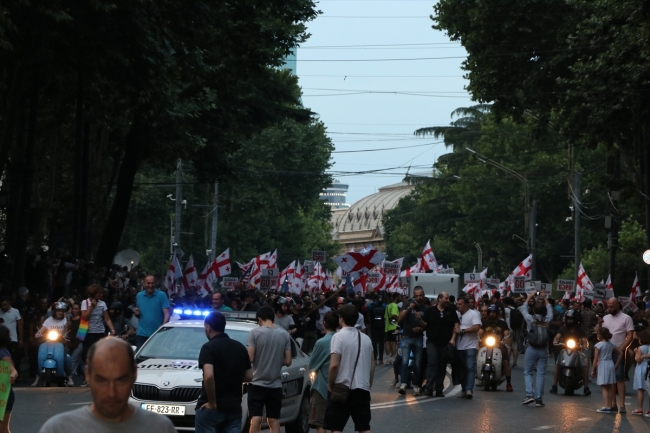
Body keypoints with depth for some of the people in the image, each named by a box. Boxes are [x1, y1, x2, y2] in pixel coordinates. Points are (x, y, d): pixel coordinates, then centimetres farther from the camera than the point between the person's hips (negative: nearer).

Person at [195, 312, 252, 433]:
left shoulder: (209, 347, -11)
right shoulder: (240, 347, 10)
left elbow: (209, 376, -25)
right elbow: (249, 376, 14)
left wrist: (212, 403, -16)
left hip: (211, 409, -6)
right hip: (234, 407, 6)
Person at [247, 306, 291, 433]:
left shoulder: (255, 332, -8)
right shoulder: (284, 334, 2)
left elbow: (250, 358, -11)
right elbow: (288, 361, 2)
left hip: (257, 383, -3)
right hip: (276, 384, 3)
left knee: (256, 420, -3)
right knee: (274, 421, 7)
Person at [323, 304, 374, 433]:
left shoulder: (339, 336, -10)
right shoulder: (366, 338, 9)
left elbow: (334, 365, -16)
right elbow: (372, 365, 12)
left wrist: (330, 384, -3)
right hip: (363, 389, 5)